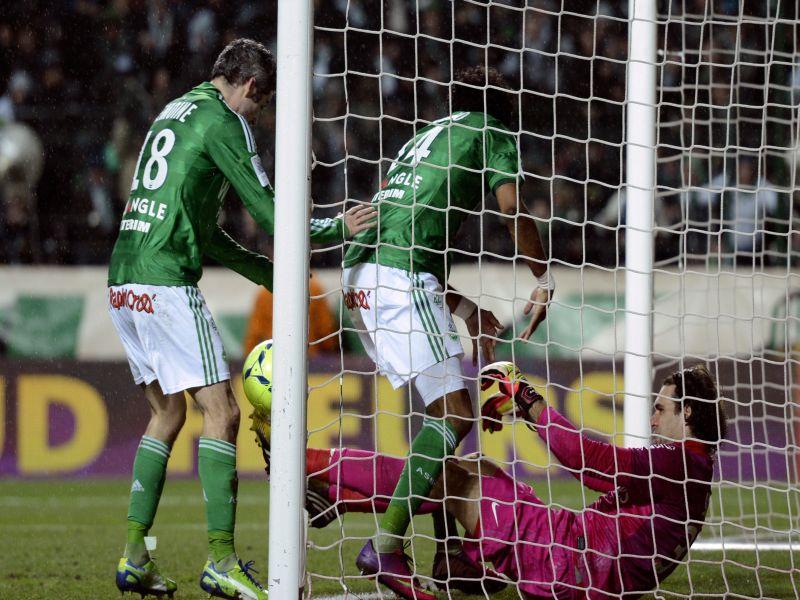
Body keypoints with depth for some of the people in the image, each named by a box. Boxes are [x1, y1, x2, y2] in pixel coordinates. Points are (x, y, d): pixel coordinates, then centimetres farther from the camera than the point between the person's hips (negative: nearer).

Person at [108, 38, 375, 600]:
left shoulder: (174, 112, 22)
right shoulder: (223, 121, -5)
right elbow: (271, 215, -7)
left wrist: (266, 271, 27)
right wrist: (338, 228, 5)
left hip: (124, 281, 9)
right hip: (168, 282, -9)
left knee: (167, 412, 17)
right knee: (221, 411, -8)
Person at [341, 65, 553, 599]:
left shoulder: (429, 135, 33)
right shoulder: (495, 135, 11)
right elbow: (513, 208, -8)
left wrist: (463, 308, 32)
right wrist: (545, 279, 4)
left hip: (361, 273, 9)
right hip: (402, 279, -9)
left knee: (445, 407, 16)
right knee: (454, 414, -11)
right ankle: (386, 545, -20)